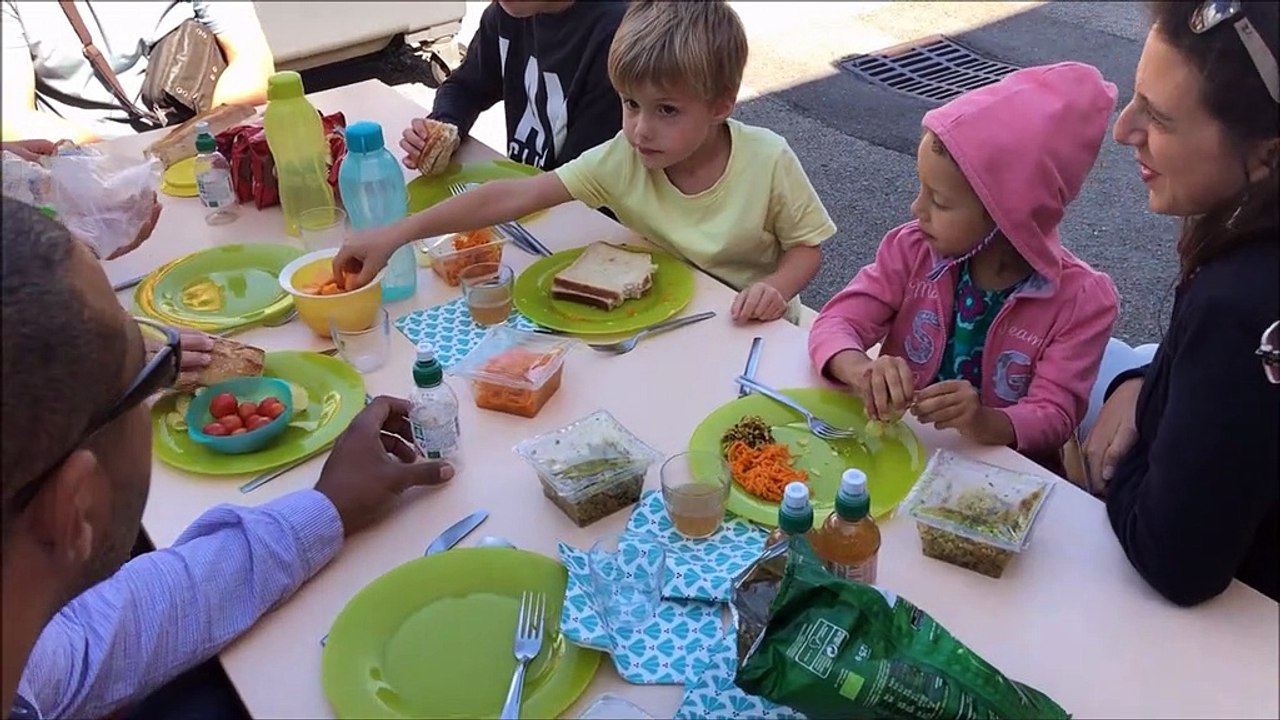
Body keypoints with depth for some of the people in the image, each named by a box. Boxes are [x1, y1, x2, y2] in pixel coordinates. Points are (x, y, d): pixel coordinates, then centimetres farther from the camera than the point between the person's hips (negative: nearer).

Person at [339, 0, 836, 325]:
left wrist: (775, 288, -29)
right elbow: (511, 197, -21)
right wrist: (397, 234, -27)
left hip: (752, 330, -1)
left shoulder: (768, 160, -19)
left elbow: (806, 248, -5)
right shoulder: (622, 159, -15)